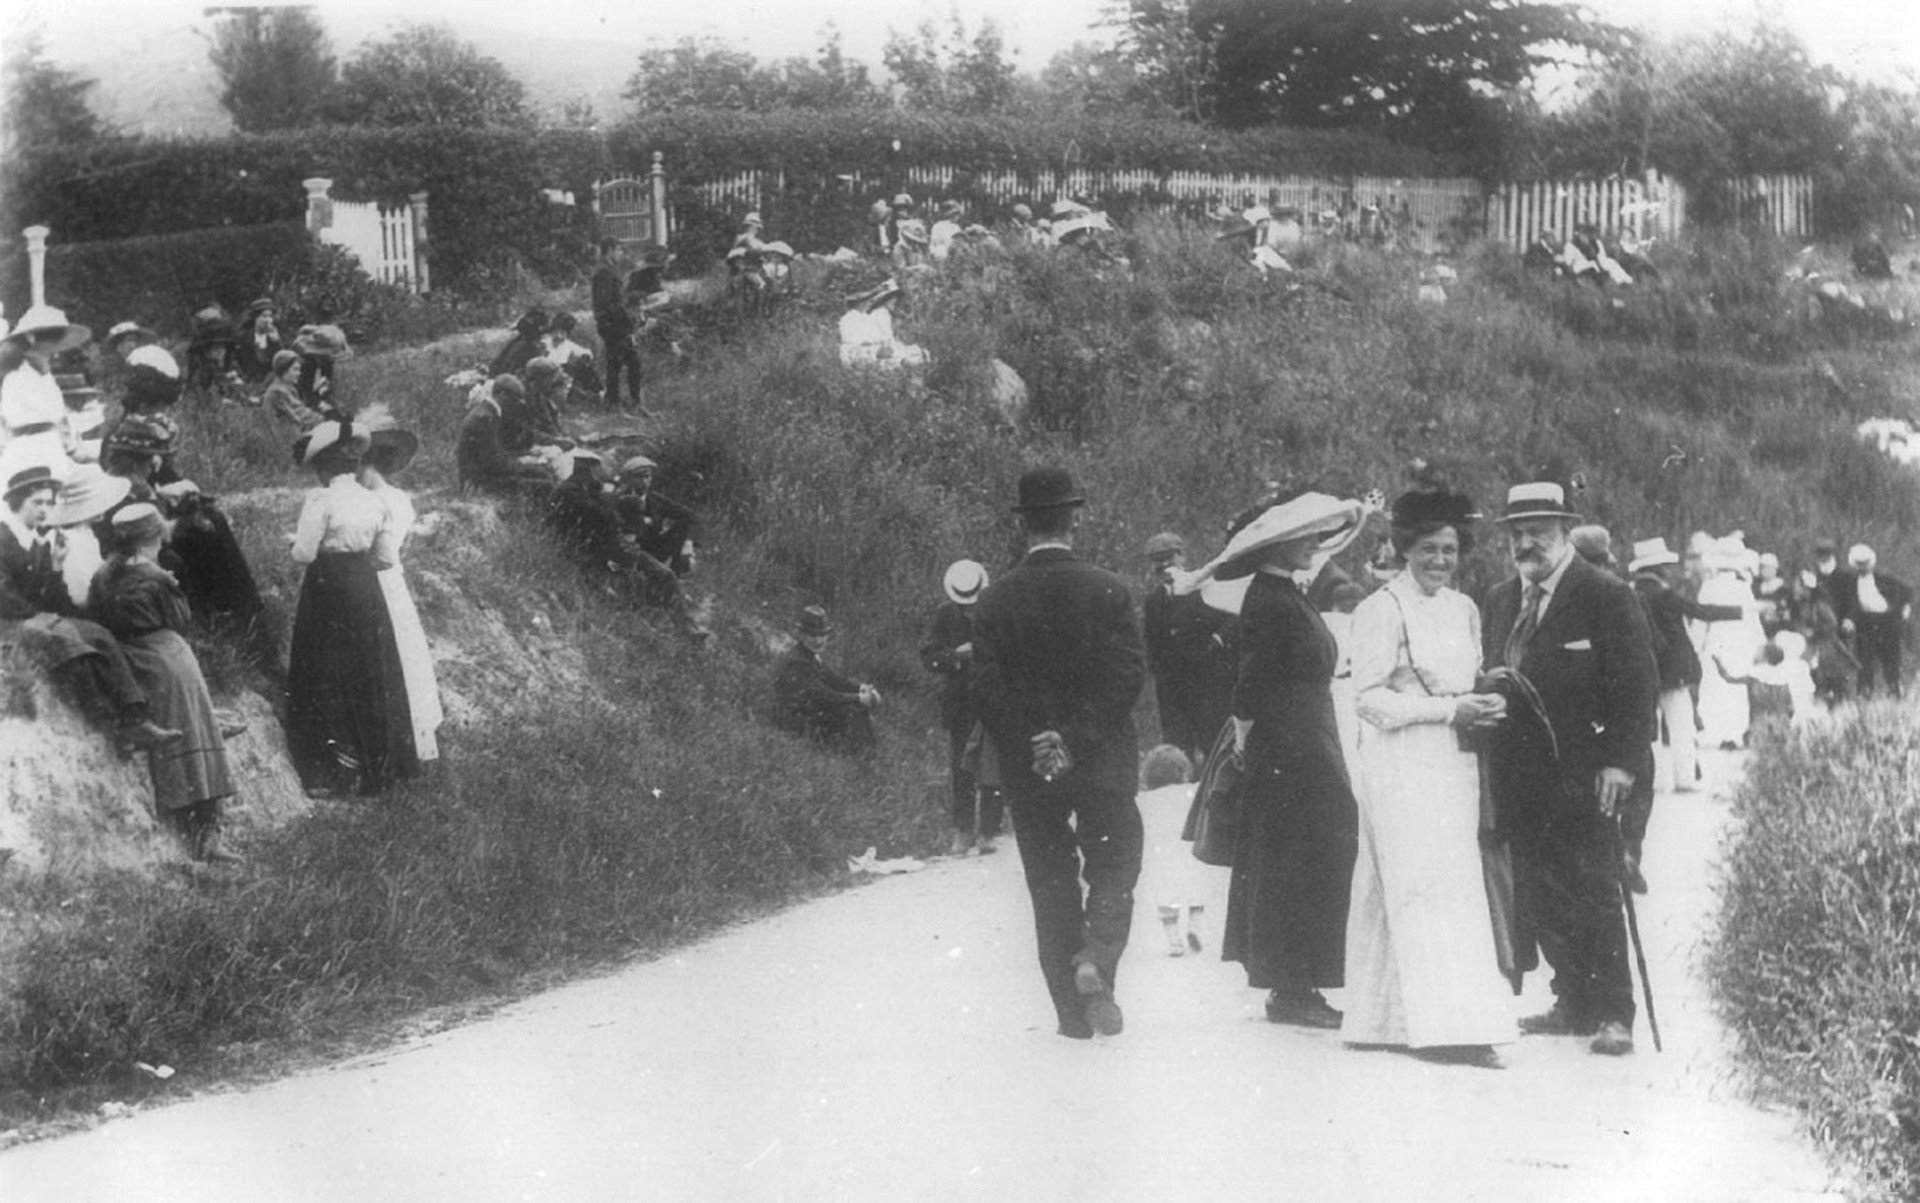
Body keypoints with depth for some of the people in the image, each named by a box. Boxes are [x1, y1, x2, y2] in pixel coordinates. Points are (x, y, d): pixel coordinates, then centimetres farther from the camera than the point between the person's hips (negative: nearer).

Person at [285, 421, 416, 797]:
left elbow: (304, 553, -16)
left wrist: (297, 542, 5)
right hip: (366, 592, 5)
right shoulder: (374, 502, 3)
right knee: (370, 677, 14)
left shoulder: (321, 500, -15)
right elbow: (387, 557, 6)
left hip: (328, 593, -5)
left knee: (326, 681, 4)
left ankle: (340, 767, 0)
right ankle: (378, 764, 19)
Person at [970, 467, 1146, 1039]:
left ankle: (1072, 1011, 10)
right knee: (1114, 865, 11)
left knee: (1051, 883, 10)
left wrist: (1029, 750, -4)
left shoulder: (994, 601, -1)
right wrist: (1078, 738, -11)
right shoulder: (1108, 590, -6)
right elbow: (1128, 675, -12)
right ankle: (1097, 958, -16)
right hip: (1103, 762, -2)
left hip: (1028, 773, 2)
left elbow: (986, 689, -6)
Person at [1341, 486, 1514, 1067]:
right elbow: (1372, 698, -10)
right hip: (1401, 763, -7)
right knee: (1427, 887, -13)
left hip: (1452, 763, 7)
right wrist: (1449, 709, -16)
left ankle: (1382, 1018, 11)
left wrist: (1485, 704, 0)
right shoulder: (1381, 609, -6)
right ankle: (1449, 1024, -17)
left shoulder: (1463, 610, 15)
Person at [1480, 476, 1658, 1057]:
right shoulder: (1499, 600, 15)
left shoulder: (1606, 597, -5)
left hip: (1582, 780, -6)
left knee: (1593, 897, -4)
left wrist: (1620, 760, -14)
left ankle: (1613, 1014, 4)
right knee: (1539, 898, 6)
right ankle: (1573, 1004, 15)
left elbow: (1638, 686, -7)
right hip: (1521, 780, 6)